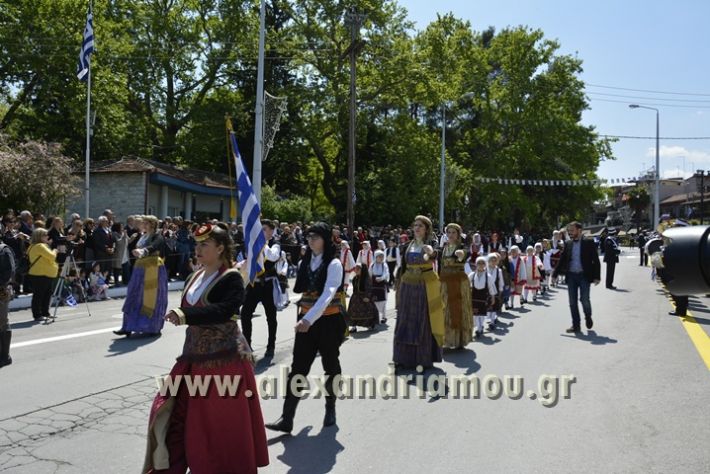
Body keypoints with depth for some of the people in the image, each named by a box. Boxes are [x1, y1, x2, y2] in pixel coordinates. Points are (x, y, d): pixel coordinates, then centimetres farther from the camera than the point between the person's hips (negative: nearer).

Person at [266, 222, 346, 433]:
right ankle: (287, 418, 0)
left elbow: (328, 294, -25)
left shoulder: (334, 264, -12)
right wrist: (304, 318, 14)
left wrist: (309, 319, -36)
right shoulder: (305, 262, 7)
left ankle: (330, 409, 31)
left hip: (328, 321, -5)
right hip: (306, 321, 5)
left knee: (330, 365, 11)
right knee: (298, 367, -1)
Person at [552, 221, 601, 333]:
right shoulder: (568, 244, 8)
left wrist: (597, 277, -11)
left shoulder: (588, 243, -3)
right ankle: (575, 325, 13)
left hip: (584, 276, -4)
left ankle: (588, 317, 23)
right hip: (571, 276, 4)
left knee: (584, 299, -8)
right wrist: (555, 274, 6)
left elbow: (596, 260, -4)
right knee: (572, 302, 4)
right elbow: (562, 260, 12)